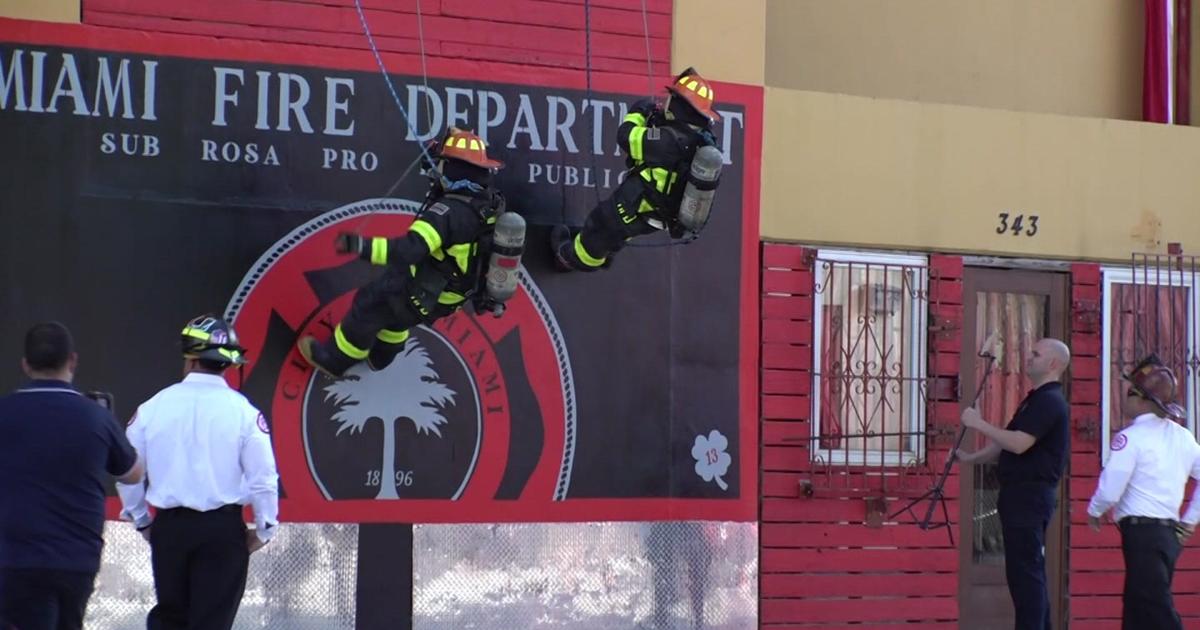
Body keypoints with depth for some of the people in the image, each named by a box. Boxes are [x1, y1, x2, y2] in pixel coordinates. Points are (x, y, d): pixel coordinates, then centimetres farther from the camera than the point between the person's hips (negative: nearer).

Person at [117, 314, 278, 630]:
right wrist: (264, 529, 4)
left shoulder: (154, 407, -2)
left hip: (169, 526, 2)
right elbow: (263, 477, -9)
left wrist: (141, 520, 17)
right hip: (223, 528, -2)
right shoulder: (243, 411, -8)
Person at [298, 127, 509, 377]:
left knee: (368, 306, 16)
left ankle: (333, 360, 37)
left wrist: (360, 245, -48)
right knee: (393, 310, 34)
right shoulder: (489, 201, -13)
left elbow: (408, 250, -48)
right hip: (454, 292, 8)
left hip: (423, 296, -8)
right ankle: (378, 356, 57)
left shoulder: (449, 211, -39)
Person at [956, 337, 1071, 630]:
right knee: (1030, 572, 13)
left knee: (1025, 571, -11)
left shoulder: (1049, 401, -13)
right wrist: (970, 458, 15)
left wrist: (978, 424, -16)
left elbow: (1019, 443, -24)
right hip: (1022, 495, 11)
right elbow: (1005, 442, 25)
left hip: (1031, 494, -11)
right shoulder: (1035, 399, 20)